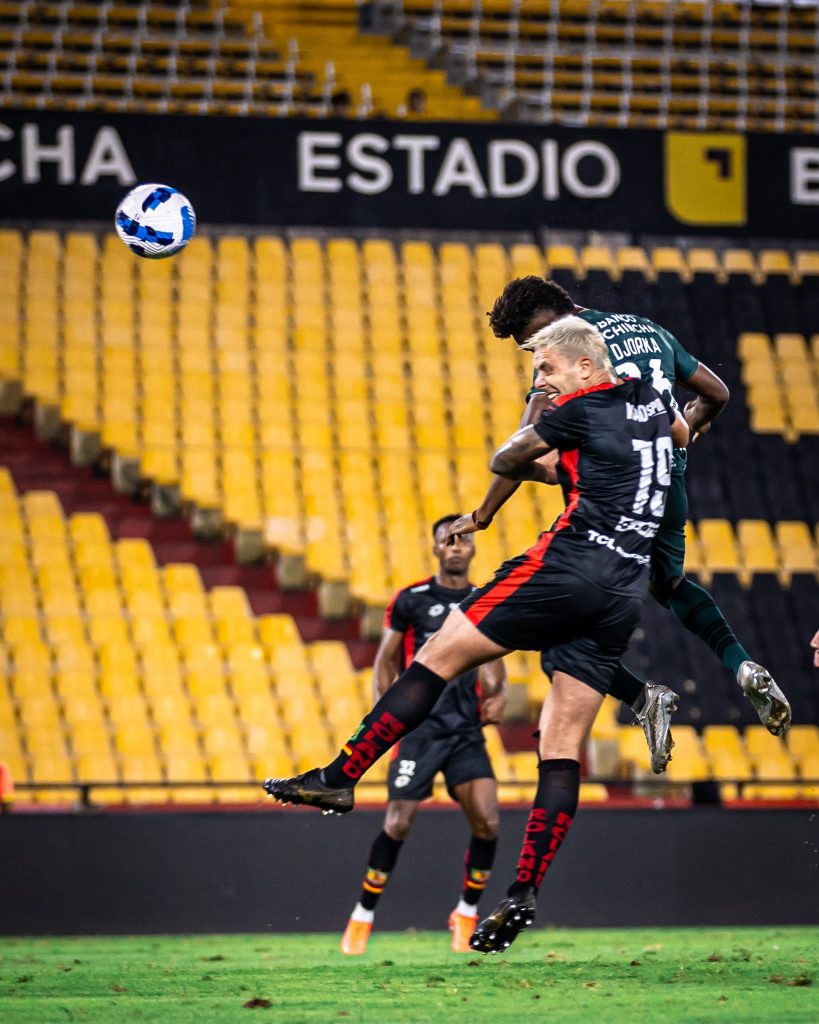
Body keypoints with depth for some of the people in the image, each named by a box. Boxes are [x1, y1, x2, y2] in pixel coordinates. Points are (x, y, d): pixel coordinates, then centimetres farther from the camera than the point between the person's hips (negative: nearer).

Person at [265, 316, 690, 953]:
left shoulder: (581, 408, -1)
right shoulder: (653, 401, 18)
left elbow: (505, 462, 12)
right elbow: (682, 436, 44)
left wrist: (553, 470, 31)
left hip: (572, 563, -7)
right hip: (627, 593, 7)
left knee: (440, 656, -1)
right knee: (564, 747, 3)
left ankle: (341, 778, -4)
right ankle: (524, 895, -3)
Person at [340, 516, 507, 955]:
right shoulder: (410, 600, 0)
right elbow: (385, 659, 4)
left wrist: (497, 694, 1)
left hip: (467, 730, 3)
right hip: (419, 726, -3)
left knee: (487, 822, -10)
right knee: (398, 823, -8)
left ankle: (466, 915, 9)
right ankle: (362, 919, 8)